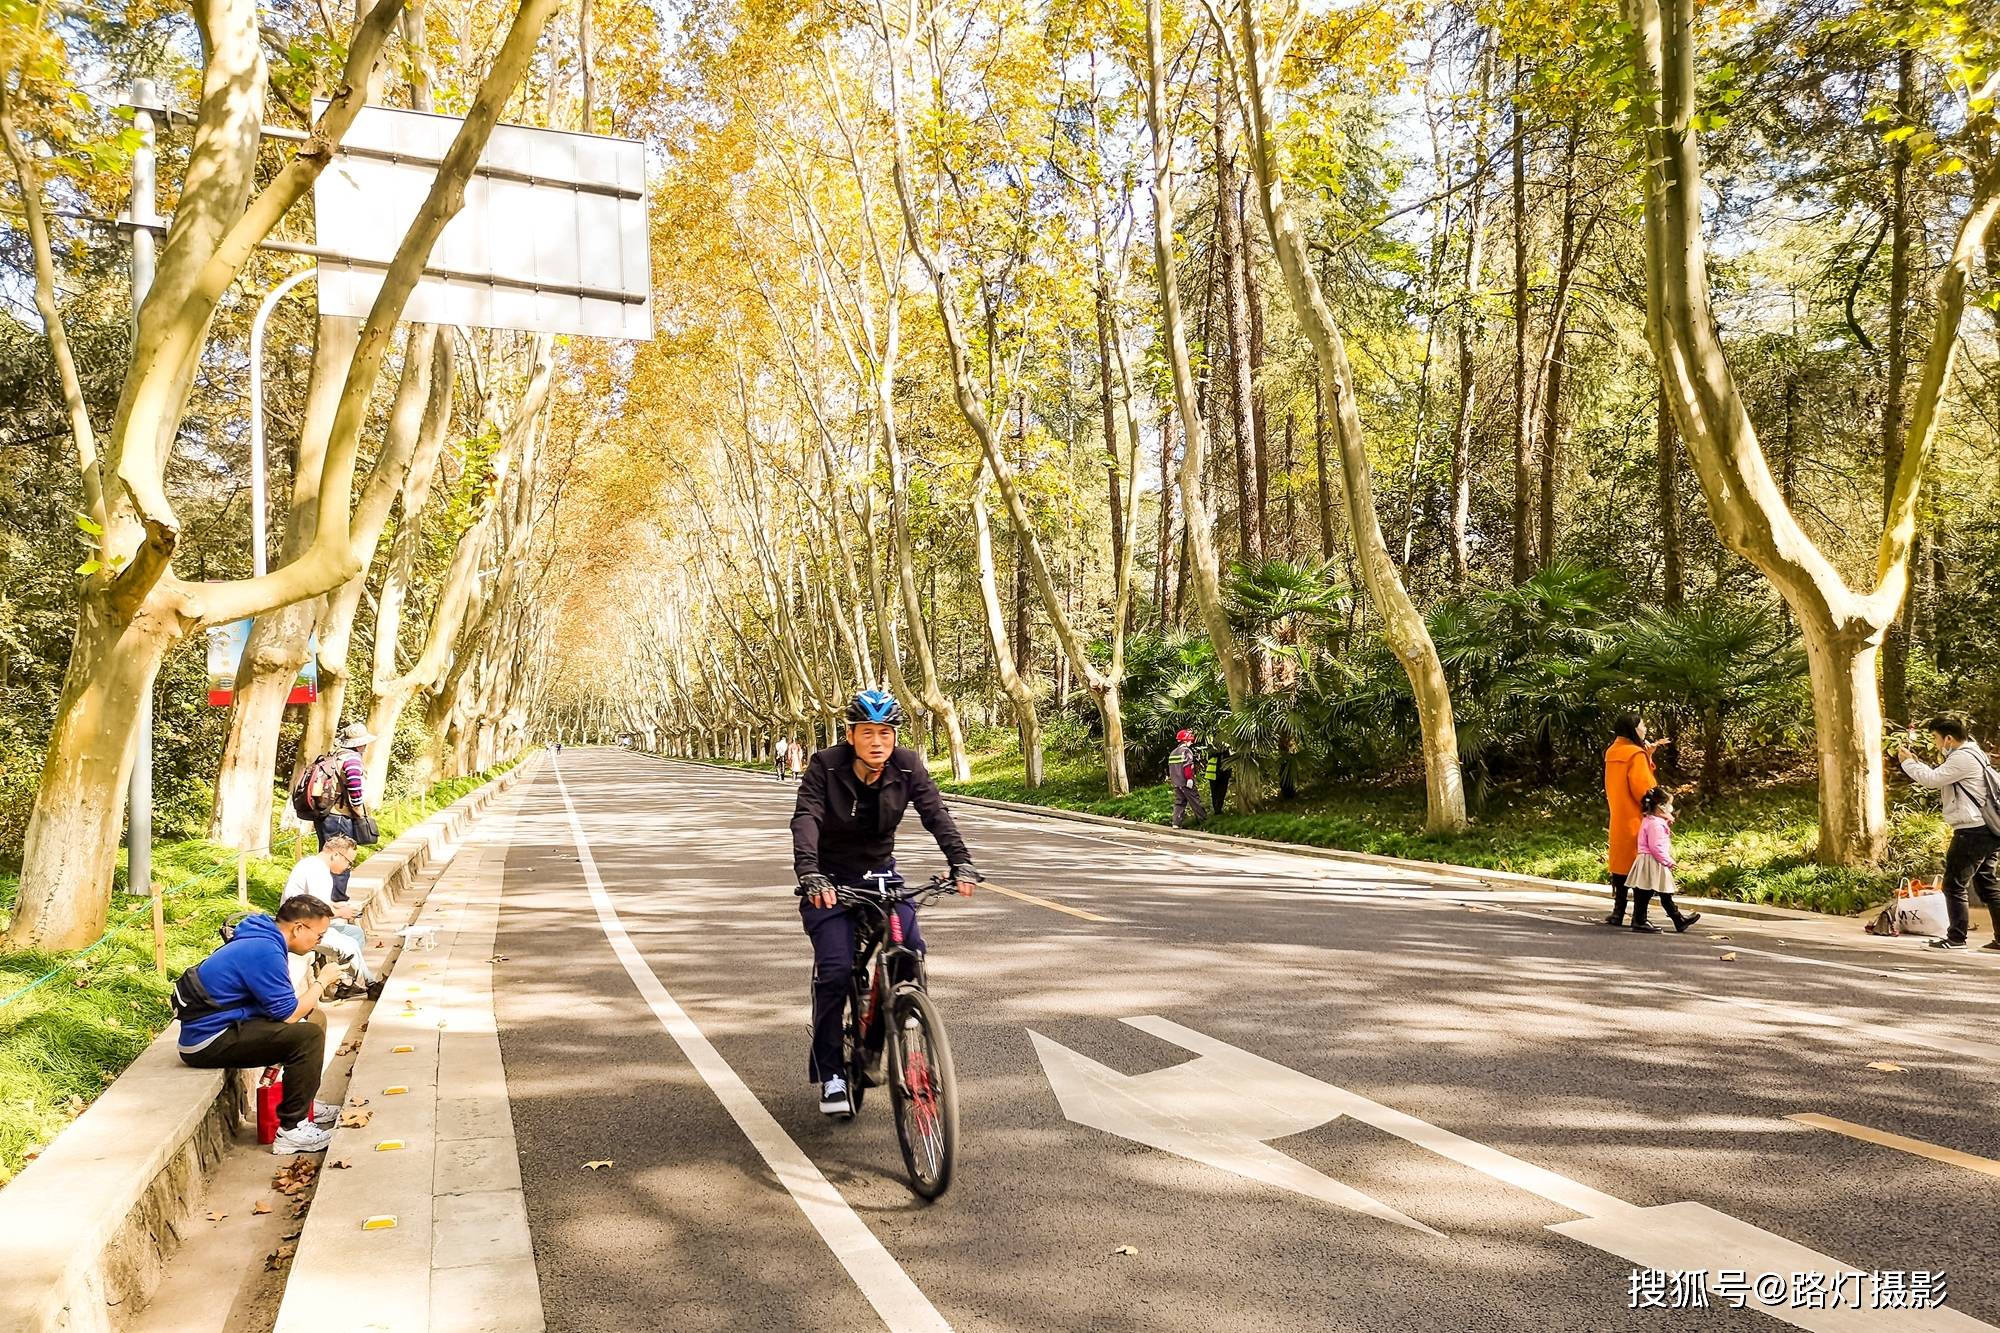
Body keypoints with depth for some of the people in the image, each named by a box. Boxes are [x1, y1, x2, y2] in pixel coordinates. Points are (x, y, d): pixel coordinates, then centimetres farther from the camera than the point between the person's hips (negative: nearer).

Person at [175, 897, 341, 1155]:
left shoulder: (263, 940, 10)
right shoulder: (265, 951, -22)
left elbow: (282, 1003, 17)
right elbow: (289, 1015, -18)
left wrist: (313, 999, 2)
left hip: (218, 1027, 11)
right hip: (208, 1042, -11)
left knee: (313, 1018, 17)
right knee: (308, 1035, -21)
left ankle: (305, 1105, 26)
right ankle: (291, 1129, -13)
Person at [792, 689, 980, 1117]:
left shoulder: (908, 767, -11)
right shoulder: (825, 767, -18)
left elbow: (936, 814, -19)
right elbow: (805, 821, -30)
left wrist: (961, 863, -35)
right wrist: (810, 875, -46)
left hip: (880, 874, 3)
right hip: (829, 880, -3)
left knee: (912, 951, -17)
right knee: (835, 969, -16)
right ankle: (829, 1073, -1)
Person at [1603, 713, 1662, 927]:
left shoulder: (1612, 753, 11)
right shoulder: (1636, 754, -14)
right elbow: (1643, 789, -17)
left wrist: (1647, 756, 11)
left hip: (1618, 820, 8)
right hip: (1636, 821, -8)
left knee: (1621, 863, 11)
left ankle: (1618, 913, 12)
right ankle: (1639, 916, 0)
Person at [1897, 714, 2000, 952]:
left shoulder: (1963, 758, -15)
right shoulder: (1971, 753, 18)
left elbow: (1932, 779, -19)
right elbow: (1938, 778, 20)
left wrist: (1907, 762, -6)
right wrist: (1916, 760, 13)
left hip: (1972, 832, -10)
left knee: (1955, 884, -4)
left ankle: (1956, 937, -2)